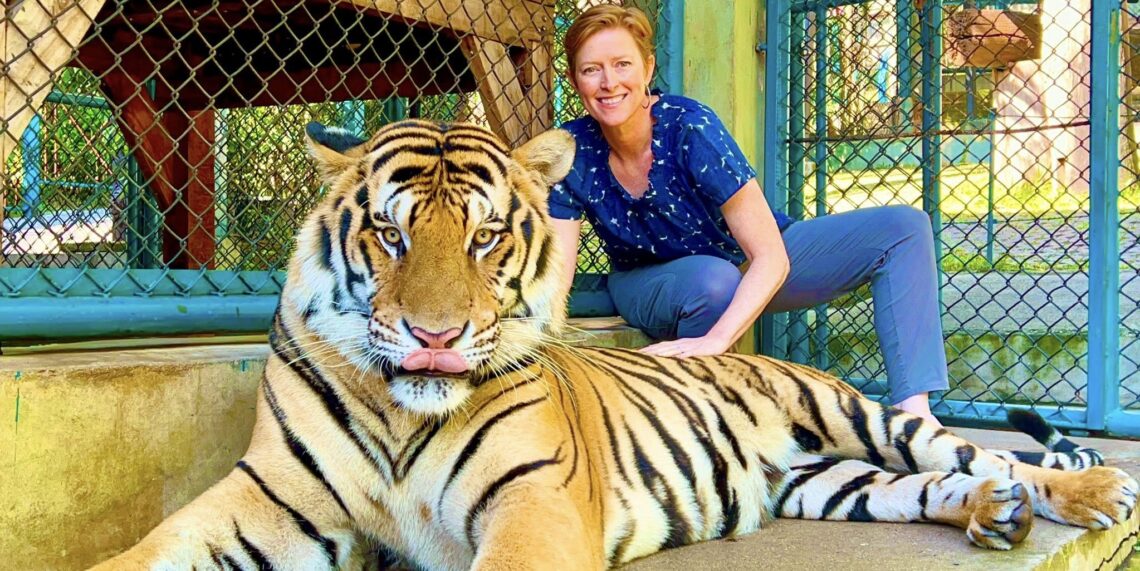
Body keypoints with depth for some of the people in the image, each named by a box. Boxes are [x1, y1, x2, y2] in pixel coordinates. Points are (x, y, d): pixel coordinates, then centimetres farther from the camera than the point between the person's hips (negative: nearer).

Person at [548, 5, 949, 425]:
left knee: (903, 228, -16)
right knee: (713, 280, -39)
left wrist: (714, 341, -46)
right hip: (649, 286, 0)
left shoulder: (690, 127, -28)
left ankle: (912, 410, -24)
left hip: (751, 273, 1)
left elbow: (772, 258, -31)